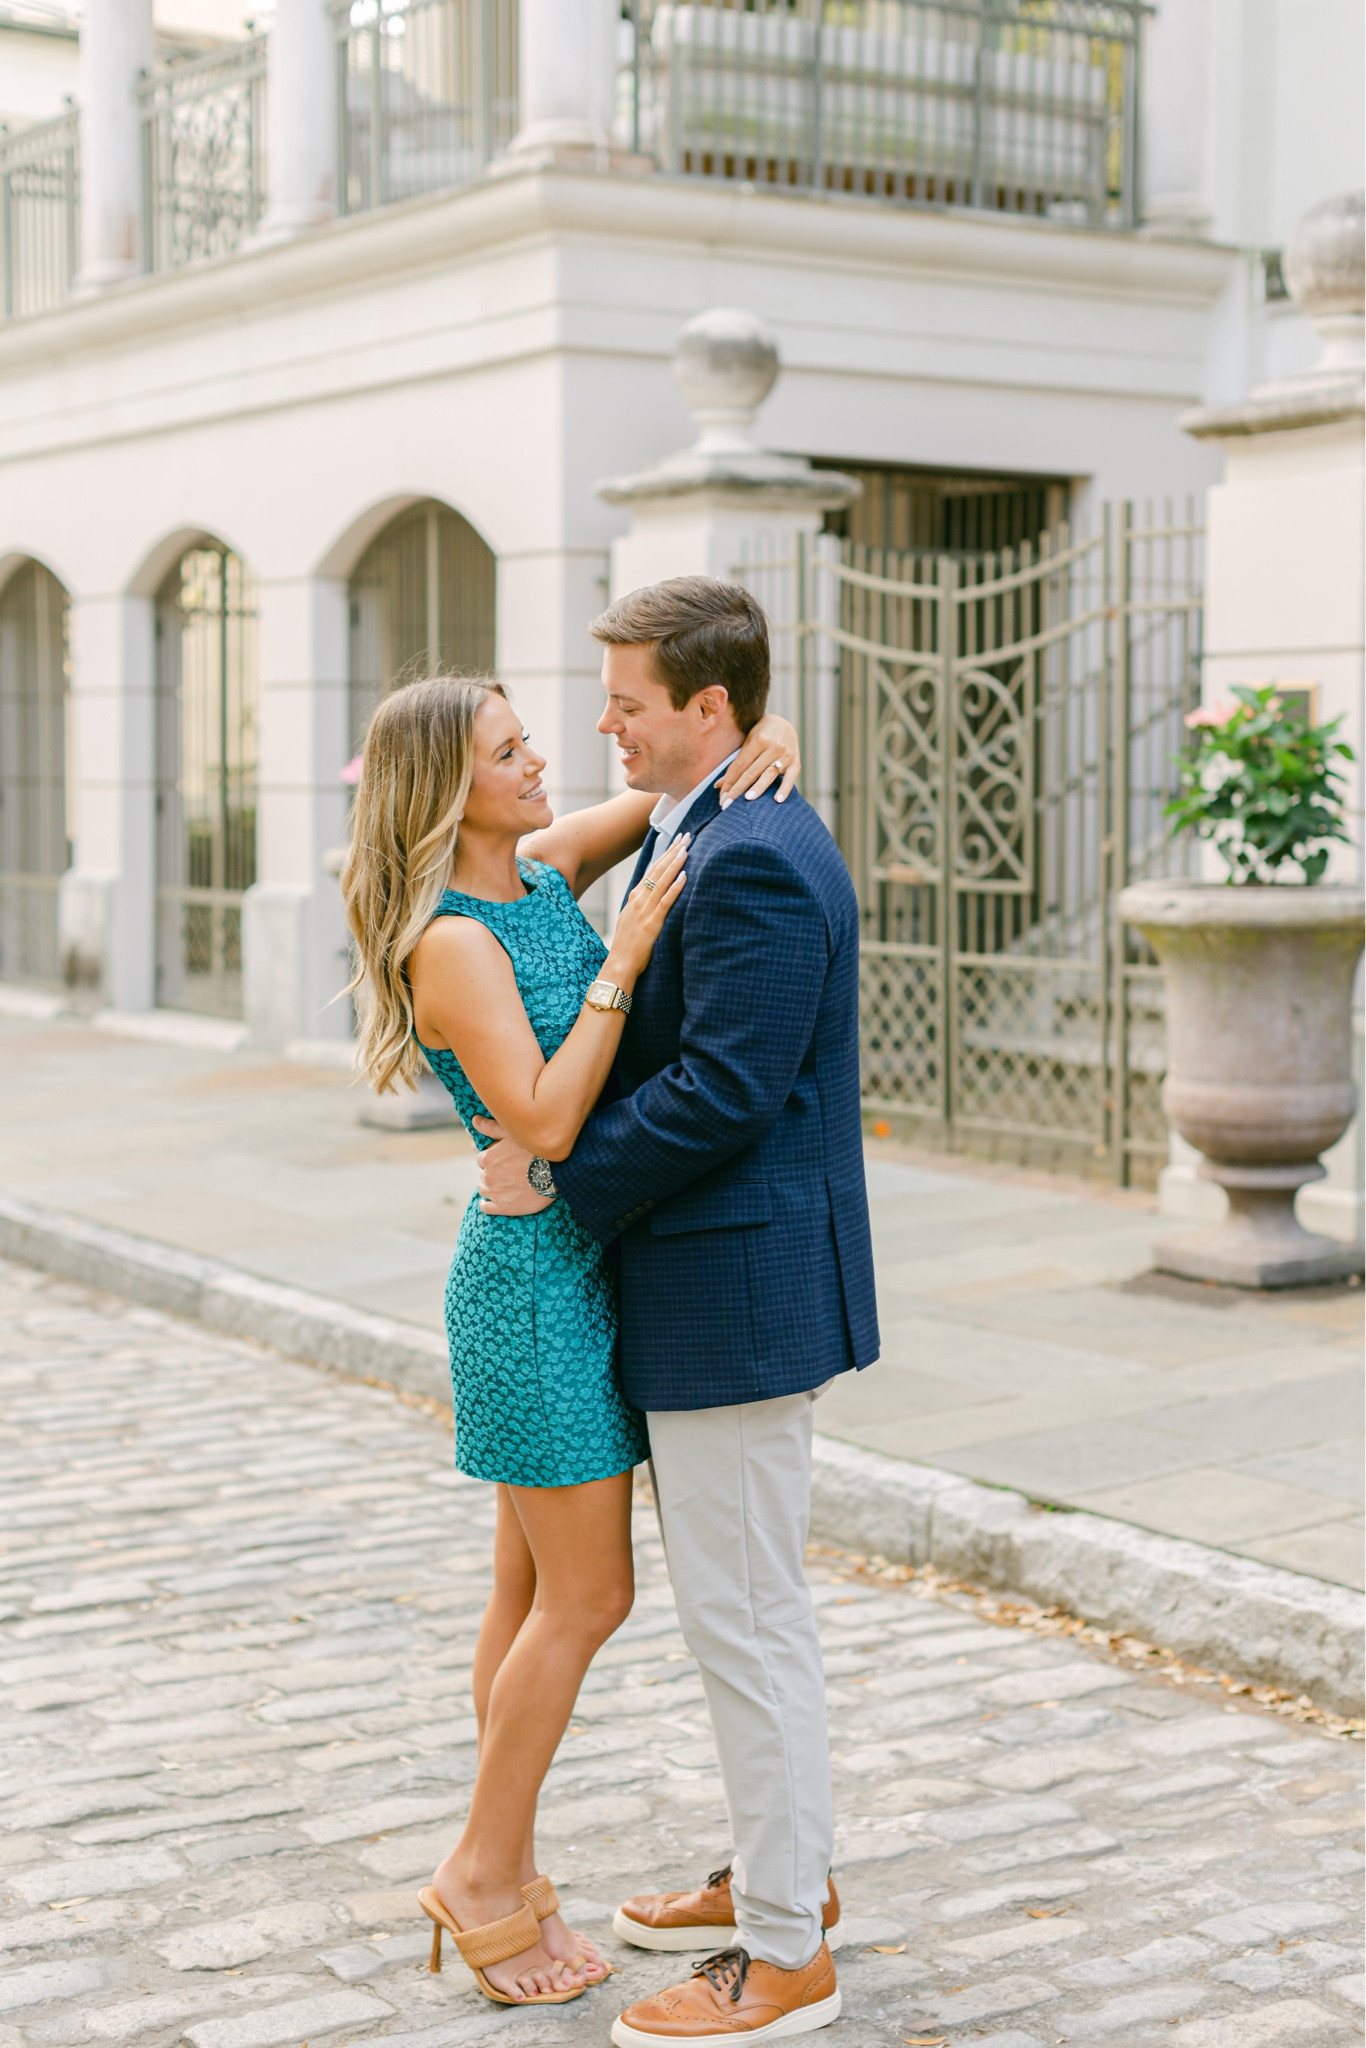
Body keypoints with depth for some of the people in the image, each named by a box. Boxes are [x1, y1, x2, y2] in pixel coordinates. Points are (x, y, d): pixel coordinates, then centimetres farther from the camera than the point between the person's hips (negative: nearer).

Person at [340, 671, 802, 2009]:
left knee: (536, 1588, 13)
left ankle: (504, 1877, 22)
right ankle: (485, 1879, 11)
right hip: (541, 1278, -9)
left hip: (582, 1268, 9)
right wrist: (625, 957, -25)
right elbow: (542, 1124, -25)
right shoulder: (453, 943, -17)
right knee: (588, 1597, -3)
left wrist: (767, 732, -9)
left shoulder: (545, 871, 7)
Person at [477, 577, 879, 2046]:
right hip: (709, 1282, 11)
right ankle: (783, 1873, 35)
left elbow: (722, 1090, -24)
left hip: (738, 1290, -11)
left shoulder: (755, 862, -20)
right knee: (740, 1605, 20)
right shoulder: (698, 836, 13)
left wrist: (560, 1176, -16)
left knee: (743, 1616, -1)